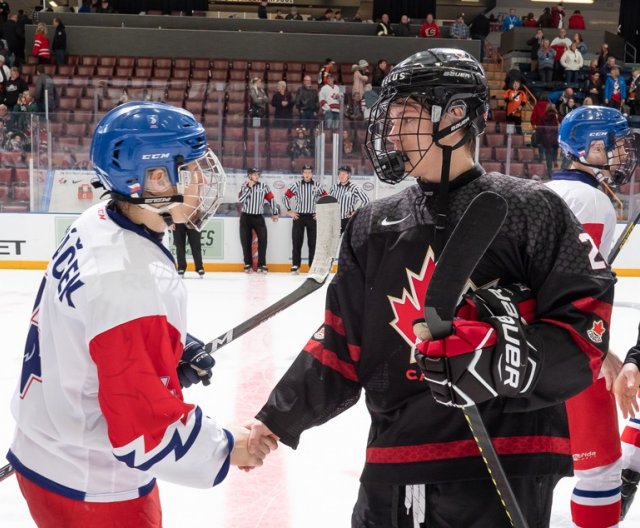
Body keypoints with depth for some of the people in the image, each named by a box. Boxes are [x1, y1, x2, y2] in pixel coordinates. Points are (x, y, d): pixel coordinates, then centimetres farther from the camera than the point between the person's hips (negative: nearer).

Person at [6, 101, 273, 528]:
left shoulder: (96, 224, -4)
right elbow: (145, 430, -28)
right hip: (90, 491, -8)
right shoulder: (135, 283, -32)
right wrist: (225, 448, -14)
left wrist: (177, 350, 1)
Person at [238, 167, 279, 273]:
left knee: (263, 239, -12)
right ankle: (248, 264, 16)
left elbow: (271, 198, 7)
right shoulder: (244, 186, 0)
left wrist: (275, 213, 8)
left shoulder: (264, 186, 0)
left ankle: (262, 264, -6)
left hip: (258, 217, -1)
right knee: (245, 241, 4)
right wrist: (249, 187, -16)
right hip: (245, 217, 1)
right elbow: (240, 199, -15)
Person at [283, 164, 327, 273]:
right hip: (298, 216, 0)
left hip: (312, 217, 1)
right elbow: (286, 196, 4)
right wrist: (289, 211, 0)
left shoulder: (317, 186, 2)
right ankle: (295, 266, 5)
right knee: (297, 242, 1)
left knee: (313, 242, 2)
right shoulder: (296, 185, 1)